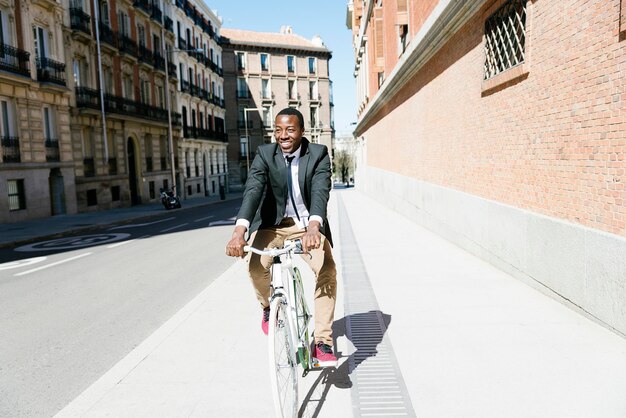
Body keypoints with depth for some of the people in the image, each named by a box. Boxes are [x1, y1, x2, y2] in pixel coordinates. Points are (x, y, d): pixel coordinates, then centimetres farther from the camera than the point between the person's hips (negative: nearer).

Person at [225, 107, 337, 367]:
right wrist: (239, 230, -40)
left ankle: (322, 342, -10)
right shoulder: (265, 154, -7)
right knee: (256, 266, -26)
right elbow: (253, 190, -22)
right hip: (273, 225, 1)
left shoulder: (318, 154, -9)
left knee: (327, 270, -25)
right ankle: (269, 306, 10)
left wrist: (313, 227, -45)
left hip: (308, 226, 0)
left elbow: (320, 191, -25)